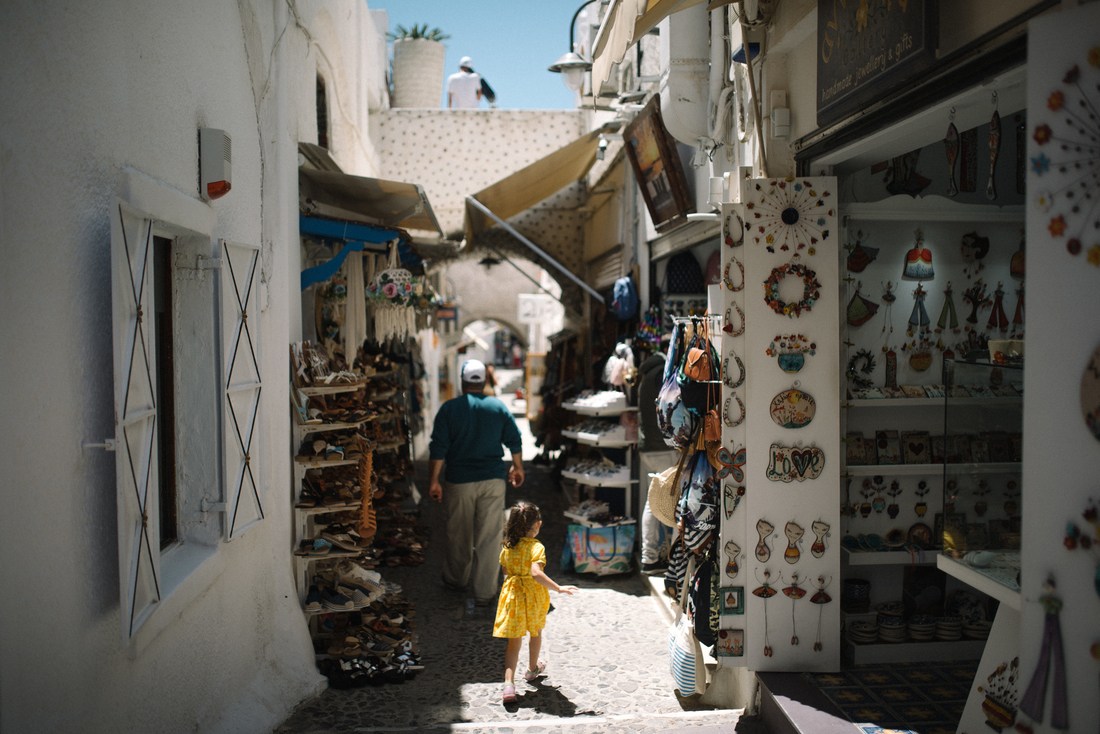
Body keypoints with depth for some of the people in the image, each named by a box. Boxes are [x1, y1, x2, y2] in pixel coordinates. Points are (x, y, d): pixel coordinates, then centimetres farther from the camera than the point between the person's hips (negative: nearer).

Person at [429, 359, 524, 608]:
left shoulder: (449, 408, -5)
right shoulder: (499, 407, 0)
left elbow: (438, 448, -8)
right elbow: (515, 442, 6)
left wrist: (434, 480, -1)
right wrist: (517, 468, 22)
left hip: (459, 482, -1)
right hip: (493, 480, 1)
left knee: (459, 535, 15)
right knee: (490, 537, 4)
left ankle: (456, 580, 34)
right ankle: (484, 592, 7)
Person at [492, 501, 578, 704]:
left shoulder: (507, 546, -3)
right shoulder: (536, 547, -21)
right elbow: (536, 573, -35)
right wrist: (558, 588, -37)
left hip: (512, 594, 3)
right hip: (534, 597, -3)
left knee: (514, 640, 5)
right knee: (535, 633, 24)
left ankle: (509, 682, -10)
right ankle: (532, 669, 45)